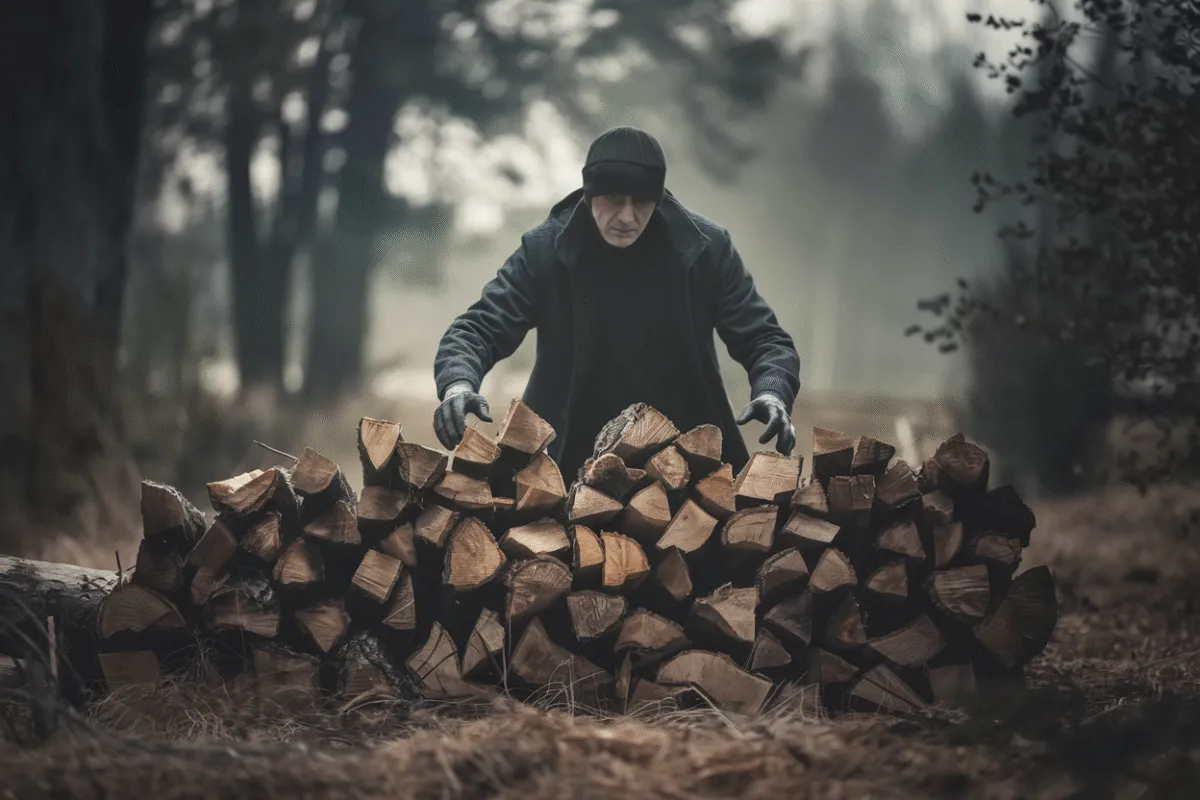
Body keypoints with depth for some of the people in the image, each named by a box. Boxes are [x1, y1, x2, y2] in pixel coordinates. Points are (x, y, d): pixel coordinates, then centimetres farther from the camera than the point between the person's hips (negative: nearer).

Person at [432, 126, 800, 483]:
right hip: (571, 463, -1)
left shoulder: (705, 248, -5)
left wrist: (773, 392, -22)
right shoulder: (545, 250, -7)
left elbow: (763, 338, 0)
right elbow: (478, 327, -5)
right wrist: (458, 383, -28)